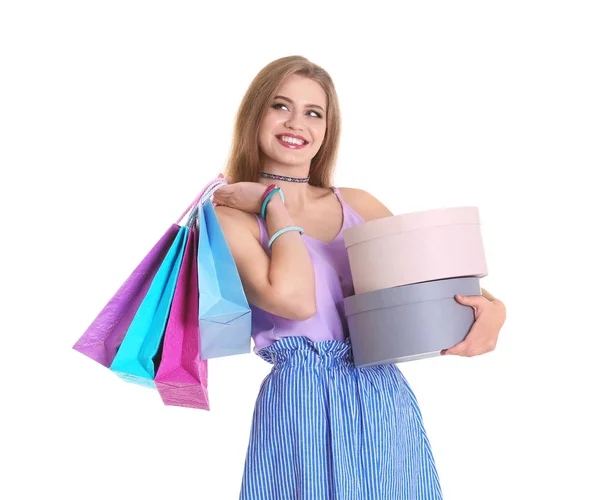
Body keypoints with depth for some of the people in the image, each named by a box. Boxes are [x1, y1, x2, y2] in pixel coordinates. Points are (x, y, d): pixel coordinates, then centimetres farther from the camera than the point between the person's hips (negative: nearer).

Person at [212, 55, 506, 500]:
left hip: (389, 403, 5)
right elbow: (293, 299, -21)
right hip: (303, 408, -4)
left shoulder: (357, 204, 9)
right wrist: (275, 205, -8)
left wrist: (489, 307, -11)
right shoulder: (230, 215, -5)